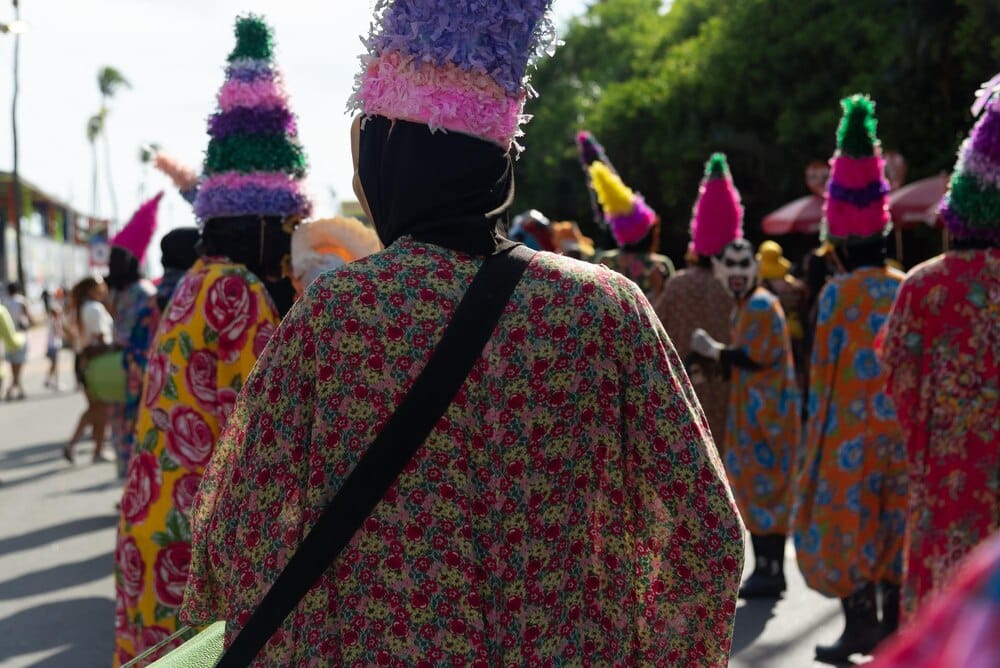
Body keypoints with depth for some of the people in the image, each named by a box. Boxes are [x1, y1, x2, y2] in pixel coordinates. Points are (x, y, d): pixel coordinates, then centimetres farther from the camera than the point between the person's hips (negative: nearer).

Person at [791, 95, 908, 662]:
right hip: (902, 425, 4)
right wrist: (909, 415, 13)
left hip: (851, 426, -4)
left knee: (845, 518, 4)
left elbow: (825, 373, -6)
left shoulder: (839, 293, -10)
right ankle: (892, 622, 16)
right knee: (894, 519, 12)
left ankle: (859, 623, 2)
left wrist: (814, 443, 1)